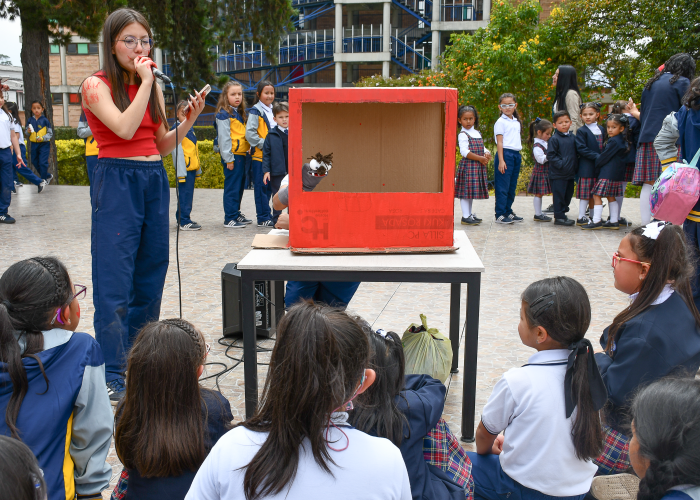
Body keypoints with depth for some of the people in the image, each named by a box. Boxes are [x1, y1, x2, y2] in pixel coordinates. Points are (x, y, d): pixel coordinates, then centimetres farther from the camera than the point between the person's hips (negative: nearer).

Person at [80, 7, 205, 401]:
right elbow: (125, 128, -20)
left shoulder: (154, 87, 14)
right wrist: (145, 81, -14)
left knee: (150, 277, 11)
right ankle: (113, 376, 2)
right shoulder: (97, 85, -4)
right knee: (115, 282, -6)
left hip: (155, 180, 6)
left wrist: (190, 119, 0)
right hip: (117, 180, -6)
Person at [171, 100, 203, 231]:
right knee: (185, 194, -7)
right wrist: (180, 171, -19)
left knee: (188, 193, 14)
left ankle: (180, 217, 25)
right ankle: (184, 222, -4)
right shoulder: (177, 128, -9)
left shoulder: (190, 128, 17)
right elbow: (177, 151, -15)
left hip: (192, 168, 9)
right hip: (184, 168, -9)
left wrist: (198, 169, 21)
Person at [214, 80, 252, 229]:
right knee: (232, 187, -6)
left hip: (242, 155, 9)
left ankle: (236, 214, 24)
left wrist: (248, 150, 14)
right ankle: (229, 219, -2)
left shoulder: (239, 113, 18)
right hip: (232, 156, -9)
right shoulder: (223, 114, -10)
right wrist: (228, 159, -17)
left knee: (239, 187, 14)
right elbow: (224, 138, -14)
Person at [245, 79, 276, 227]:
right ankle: (263, 218, 0)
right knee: (261, 186, -4)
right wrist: (264, 144, -19)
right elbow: (250, 133, -14)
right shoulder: (255, 111, -6)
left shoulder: (272, 110, 17)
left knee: (270, 186, 10)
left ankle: (268, 216, 18)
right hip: (260, 155, -7)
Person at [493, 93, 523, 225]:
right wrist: (501, 160, -15)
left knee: (512, 186, 10)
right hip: (506, 154, -7)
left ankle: (508, 211, 18)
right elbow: (499, 142, -9)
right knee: (503, 186, -6)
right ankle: (500, 215, -2)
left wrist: (519, 157, 14)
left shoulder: (517, 122, 17)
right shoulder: (500, 122, -4)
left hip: (516, 155, 7)